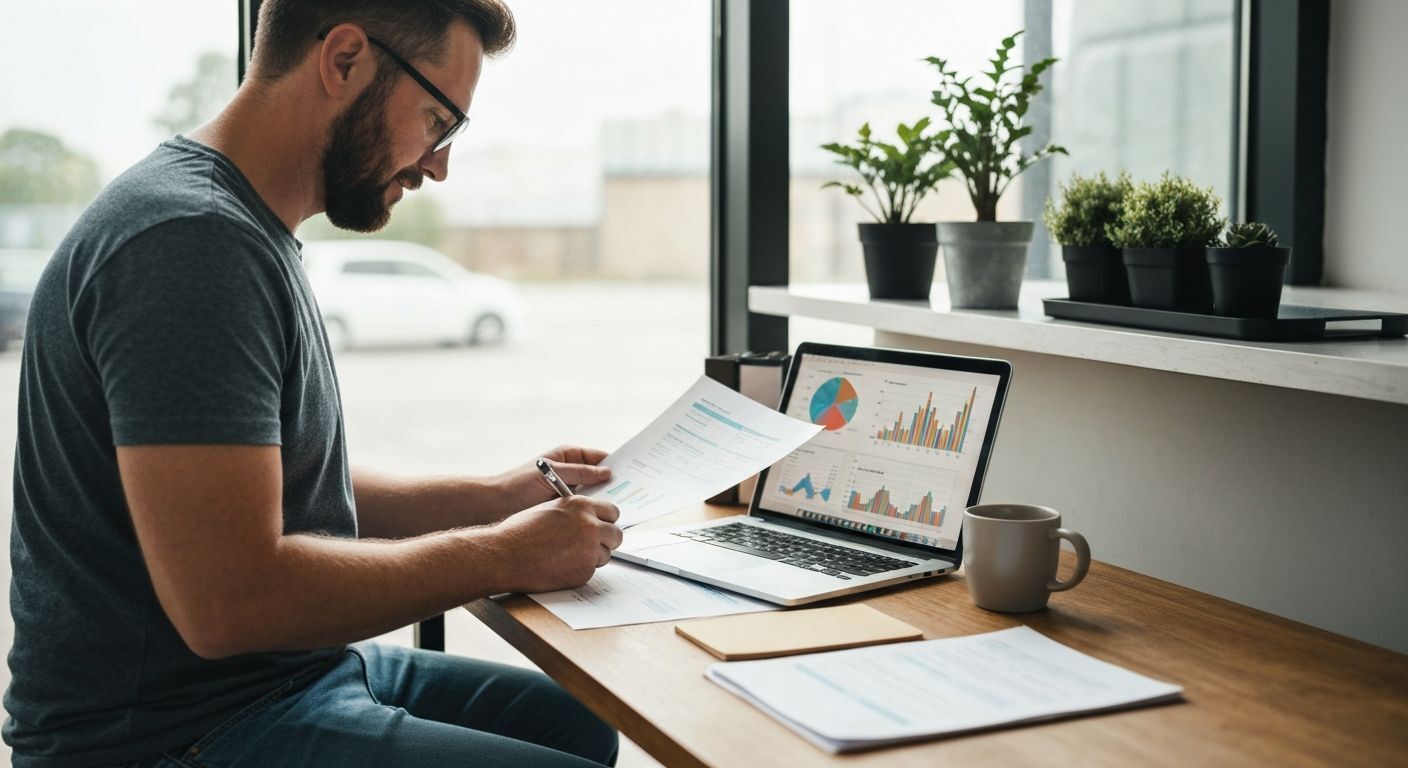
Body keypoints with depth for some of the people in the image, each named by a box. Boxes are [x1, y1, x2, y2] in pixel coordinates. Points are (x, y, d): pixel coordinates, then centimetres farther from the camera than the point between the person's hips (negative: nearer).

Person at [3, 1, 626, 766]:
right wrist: (500, 555, -17)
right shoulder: (190, 242, -22)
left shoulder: (246, 232, 11)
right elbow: (226, 601, -28)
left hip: (297, 671, 10)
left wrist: (497, 496, 8)